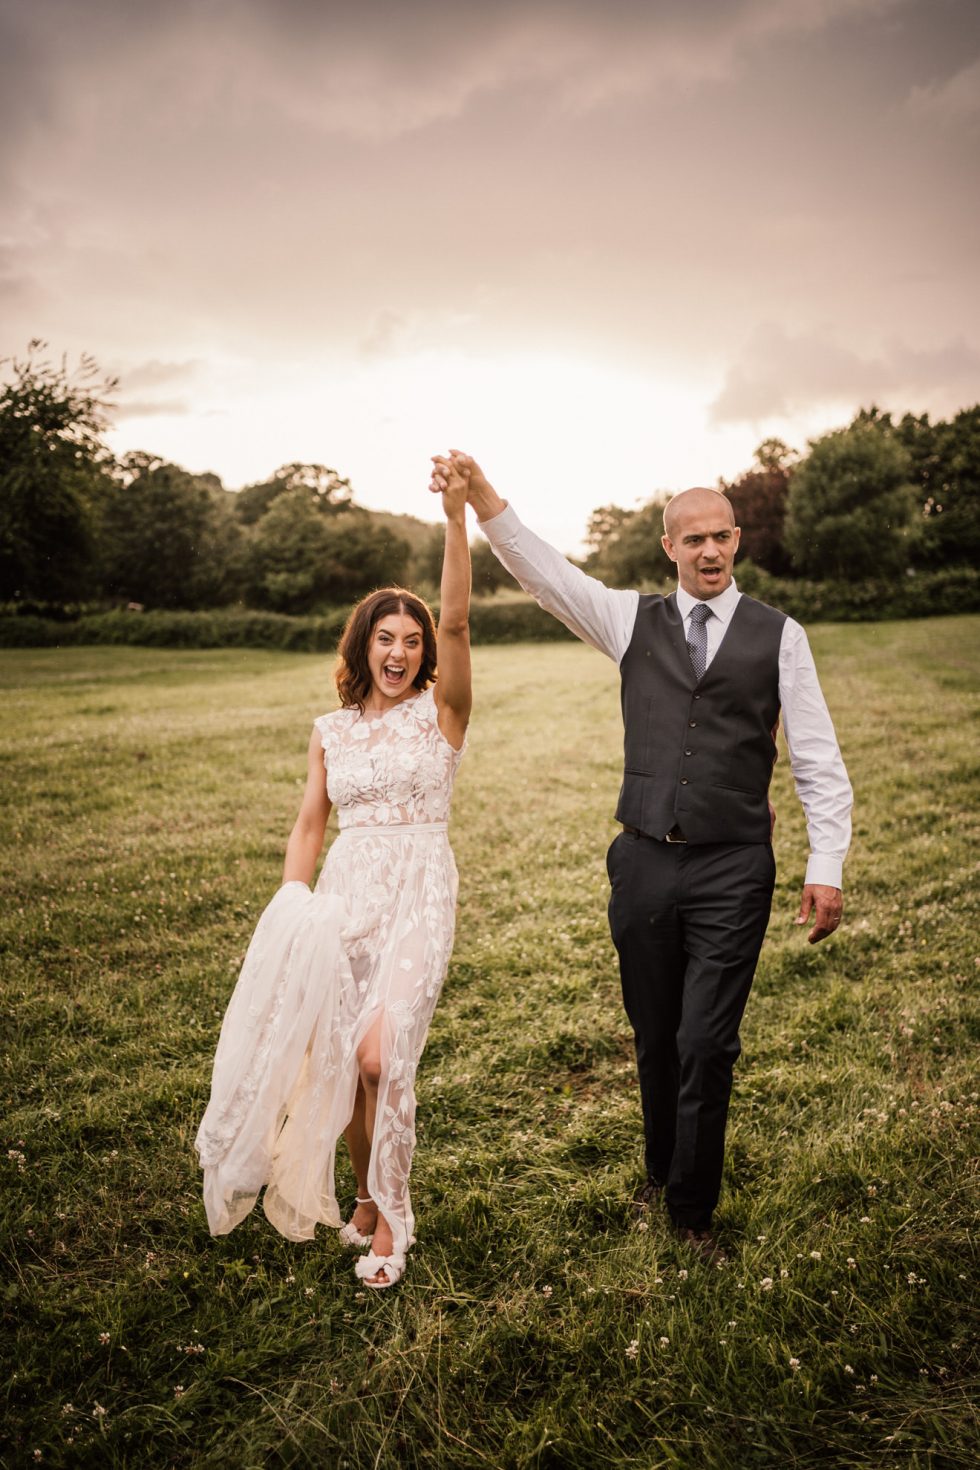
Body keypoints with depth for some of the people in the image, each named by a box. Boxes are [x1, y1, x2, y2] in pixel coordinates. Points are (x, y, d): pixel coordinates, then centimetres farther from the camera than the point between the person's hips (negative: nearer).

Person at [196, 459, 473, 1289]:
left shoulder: (441, 710, -1)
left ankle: (387, 1218, 10)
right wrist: (293, 900, -5)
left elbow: (458, 620, -16)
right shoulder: (331, 731, 9)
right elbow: (309, 826, 12)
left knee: (379, 1056, -14)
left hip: (418, 894, -3)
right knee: (335, 1060, 5)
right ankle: (367, 1201, 32)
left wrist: (457, 519, -25)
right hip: (343, 896, 4)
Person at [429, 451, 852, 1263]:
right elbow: (544, 569, -4)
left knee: (706, 1044, 0)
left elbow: (818, 759, 0)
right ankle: (661, 1171, 41)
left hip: (733, 871, -2)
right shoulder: (634, 620, 7)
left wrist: (827, 868, -7)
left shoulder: (779, 635, 2)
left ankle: (693, 1210, 23)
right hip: (645, 863, 2)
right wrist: (480, 494, -18)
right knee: (655, 1038, 16)